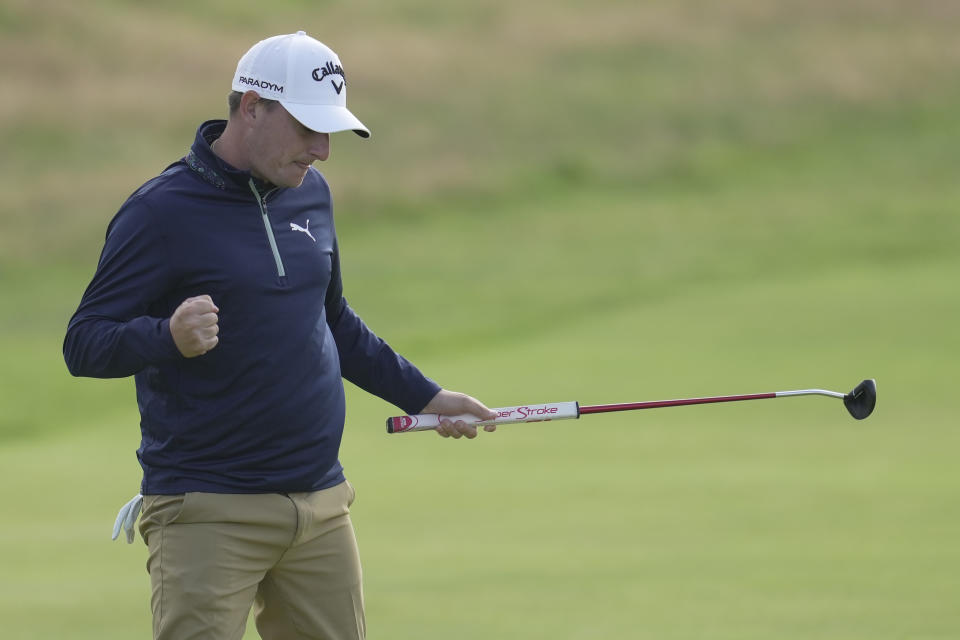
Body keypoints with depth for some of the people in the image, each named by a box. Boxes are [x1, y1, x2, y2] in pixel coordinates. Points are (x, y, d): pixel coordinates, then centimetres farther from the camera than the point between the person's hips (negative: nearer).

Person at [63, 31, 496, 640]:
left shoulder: (310, 194, 13)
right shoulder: (162, 211, -9)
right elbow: (84, 344, -12)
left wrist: (424, 396, 30)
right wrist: (170, 336, -30)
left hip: (321, 505, 7)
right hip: (208, 514, -7)